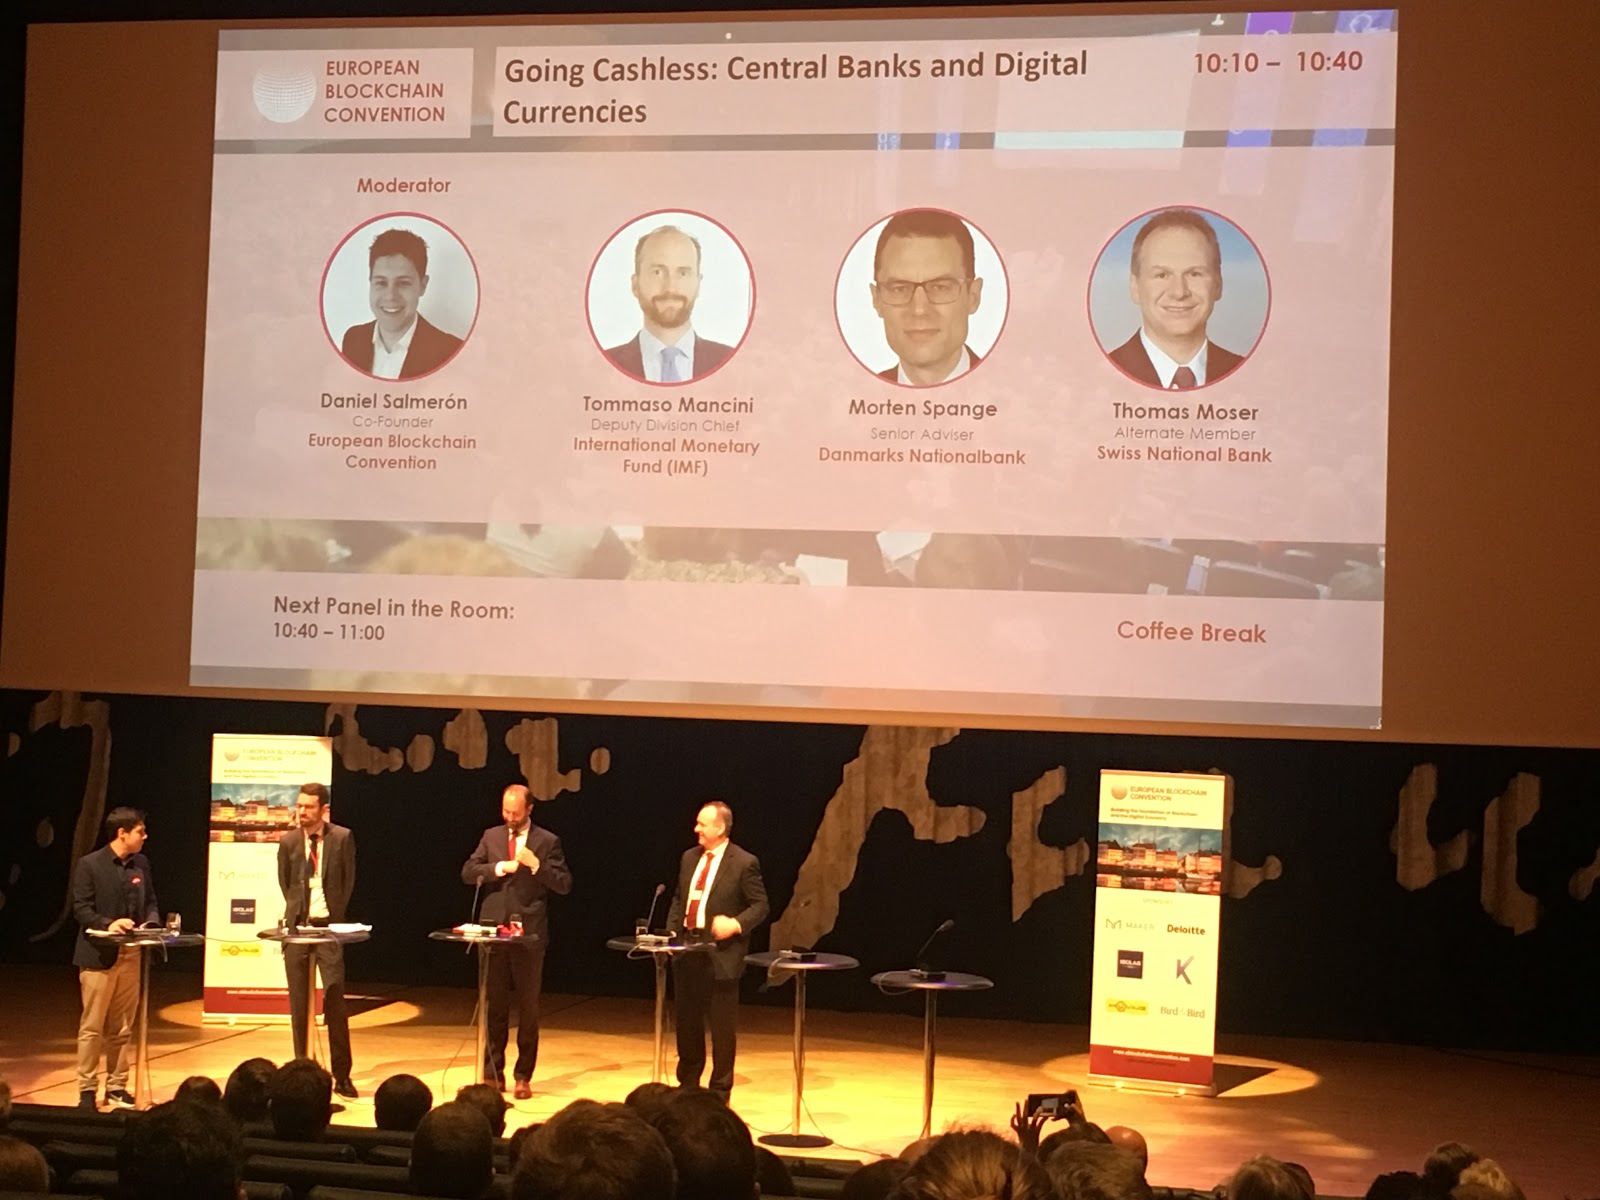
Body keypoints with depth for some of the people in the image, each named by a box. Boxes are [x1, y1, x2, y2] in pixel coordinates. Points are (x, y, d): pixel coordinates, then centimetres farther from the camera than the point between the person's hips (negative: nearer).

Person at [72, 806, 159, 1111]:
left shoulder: (141, 864, 10)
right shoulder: (89, 865, -7)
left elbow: (150, 902, 14)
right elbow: (81, 908, -10)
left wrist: (151, 922, -7)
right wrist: (108, 924, -26)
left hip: (131, 956, 5)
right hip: (99, 955, -5)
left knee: (122, 1028, 11)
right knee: (92, 1028, 1)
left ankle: (117, 1086, 19)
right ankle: (87, 1089, 8)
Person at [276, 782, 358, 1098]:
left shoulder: (342, 838, -2)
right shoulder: (288, 841, 4)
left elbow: (348, 881, 5)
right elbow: (283, 882, 15)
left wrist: (336, 916, 3)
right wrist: (296, 912, 10)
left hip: (329, 925, -2)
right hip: (297, 924, 2)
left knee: (334, 998, -5)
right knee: (298, 1001, 5)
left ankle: (342, 1076, 2)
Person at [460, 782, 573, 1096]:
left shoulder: (547, 842, 0)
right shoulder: (491, 836, 9)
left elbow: (564, 885, -4)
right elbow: (468, 873, 3)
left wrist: (536, 865, -18)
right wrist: (499, 867, -12)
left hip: (528, 934, -3)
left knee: (528, 1008, 4)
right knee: (494, 1006, 8)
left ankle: (523, 1076, 11)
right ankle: (493, 1073, 16)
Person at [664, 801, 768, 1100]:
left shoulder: (744, 863, -8)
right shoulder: (690, 857, 11)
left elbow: (760, 906, -6)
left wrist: (736, 924, -21)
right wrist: (671, 932, 6)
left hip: (721, 953, -6)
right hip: (687, 950, 6)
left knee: (722, 1025, 1)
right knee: (687, 1020, 15)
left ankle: (720, 1089, 13)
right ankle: (687, 1083, 28)